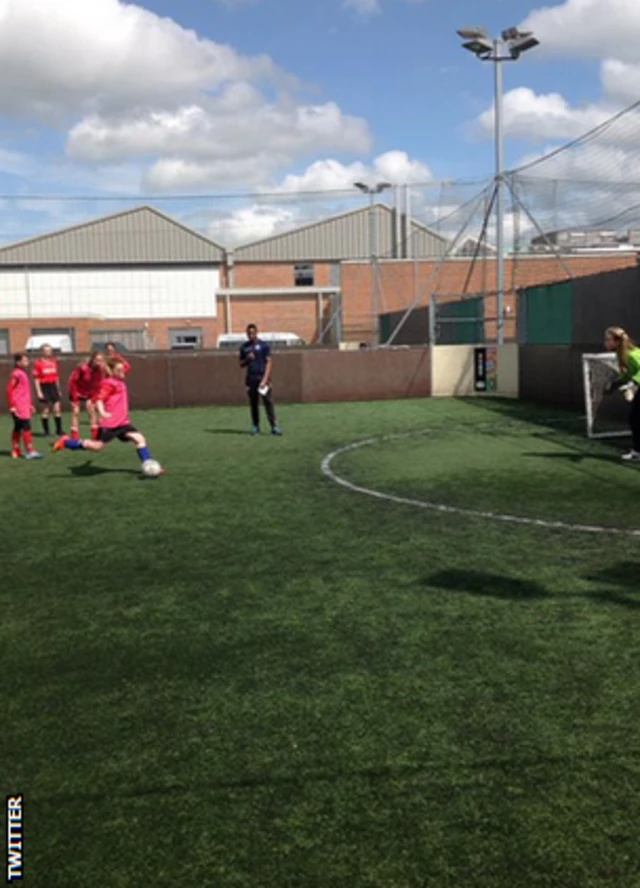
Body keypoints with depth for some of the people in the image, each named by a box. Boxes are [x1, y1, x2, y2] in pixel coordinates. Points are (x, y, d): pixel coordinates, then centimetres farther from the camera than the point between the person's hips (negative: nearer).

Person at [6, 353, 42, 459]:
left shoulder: (23, 374, 15)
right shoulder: (16, 374, -13)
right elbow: (9, 389, -16)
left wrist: (30, 405, 22)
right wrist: (12, 405, -18)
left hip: (24, 407, 10)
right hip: (19, 408, -10)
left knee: (18, 427, 12)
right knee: (26, 426, -11)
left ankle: (16, 451, 18)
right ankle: (29, 451, -10)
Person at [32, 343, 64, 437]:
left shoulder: (54, 361, 9)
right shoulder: (38, 363, -6)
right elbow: (36, 378, -7)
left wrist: (58, 389, 17)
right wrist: (38, 391, -12)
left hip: (53, 386, 5)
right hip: (44, 386, -4)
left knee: (57, 408, 1)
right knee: (46, 410, 2)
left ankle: (59, 430, 10)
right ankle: (46, 431, 11)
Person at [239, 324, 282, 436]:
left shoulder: (263, 345, 3)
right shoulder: (244, 347, 12)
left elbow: (268, 362, -1)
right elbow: (241, 364, 16)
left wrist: (265, 379, -11)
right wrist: (247, 359, -7)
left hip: (262, 377, -3)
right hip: (251, 379, 3)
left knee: (268, 401, -8)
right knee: (253, 403, 6)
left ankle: (274, 426, -10)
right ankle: (255, 427, 14)